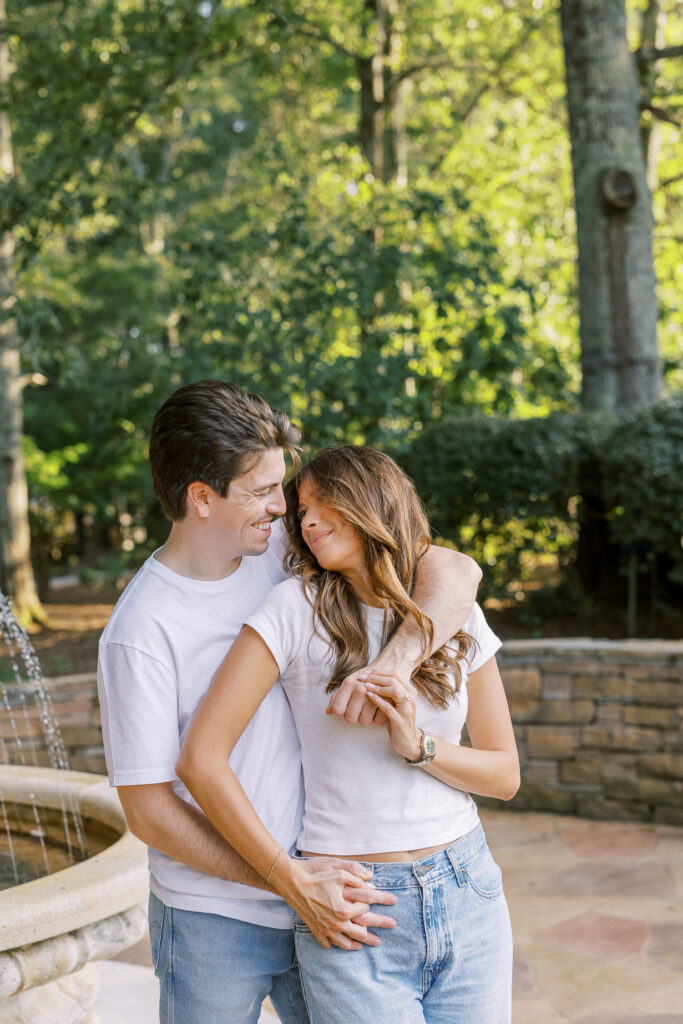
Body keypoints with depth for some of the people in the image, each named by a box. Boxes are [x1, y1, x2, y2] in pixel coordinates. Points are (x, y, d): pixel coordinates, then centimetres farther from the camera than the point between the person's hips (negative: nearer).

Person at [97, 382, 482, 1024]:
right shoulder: (141, 629, -18)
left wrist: (395, 659, -27)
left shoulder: (286, 549, -4)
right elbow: (147, 808, -14)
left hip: (322, 899, 5)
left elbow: (455, 573, -9)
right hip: (214, 920, -4)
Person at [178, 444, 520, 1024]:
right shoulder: (297, 607, -8)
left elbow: (505, 775, 6)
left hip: (468, 894, 4)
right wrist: (294, 884, -12)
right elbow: (200, 759, -14)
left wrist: (418, 746, -12)